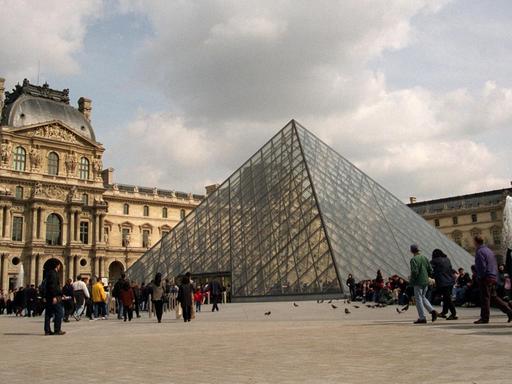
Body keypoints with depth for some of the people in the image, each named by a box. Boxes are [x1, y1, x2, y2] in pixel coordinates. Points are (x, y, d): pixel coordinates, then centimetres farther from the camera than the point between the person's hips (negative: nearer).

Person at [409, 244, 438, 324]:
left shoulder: (414, 259, -14)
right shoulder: (424, 258, 8)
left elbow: (414, 272, -21)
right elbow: (430, 269, 9)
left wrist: (411, 281, -10)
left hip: (418, 282, -7)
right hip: (426, 282, 7)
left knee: (418, 299, 0)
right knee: (423, 297, 21)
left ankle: (422, 318, 1)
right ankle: (432, 311, 5)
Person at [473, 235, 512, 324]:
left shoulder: (479, 252, -12)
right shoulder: (489, 250, 17)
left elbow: (482, 266, -20)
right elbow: (495, 264, 19)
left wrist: (479, 277, -10)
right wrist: (494, 275, 20)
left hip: (486, 278, -9)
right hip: (493, 277, 9)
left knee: (484, 298, -4)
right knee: (494, 297, 15)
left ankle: (484, 318, 0)